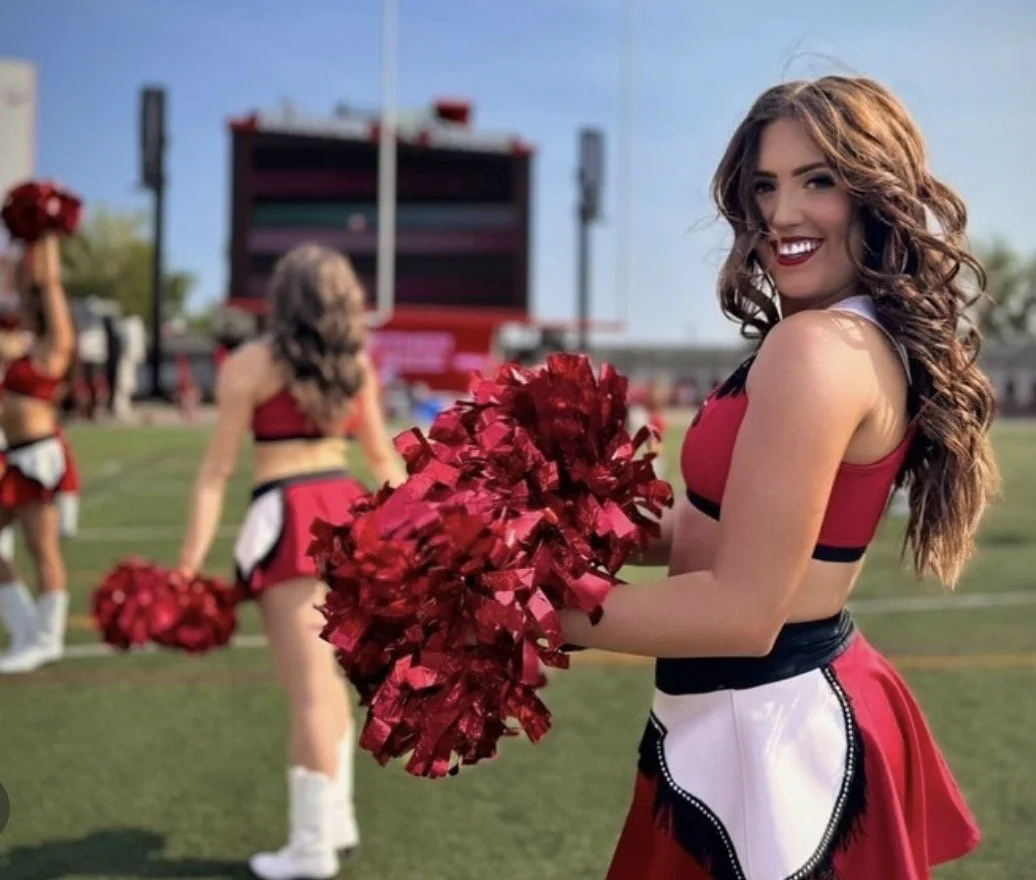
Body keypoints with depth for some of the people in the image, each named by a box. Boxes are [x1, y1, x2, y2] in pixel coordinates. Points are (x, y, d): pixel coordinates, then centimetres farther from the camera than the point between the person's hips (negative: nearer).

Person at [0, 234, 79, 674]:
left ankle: (46, 640, 4)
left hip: (39, 456, -9)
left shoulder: (55, 345, -8)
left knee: (43, 549, -3)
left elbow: (50, 283, -7)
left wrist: (48, 240, 0)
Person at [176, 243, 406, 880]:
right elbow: (382, 456, 18)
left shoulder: (250, 364, -6)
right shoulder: (356, 363, 10)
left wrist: (191, 560, -9)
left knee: (310, 690, -2)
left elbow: (218, 469, -9)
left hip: (289, 520, -6)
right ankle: (336, 819, 29)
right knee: (323, 675, 20)